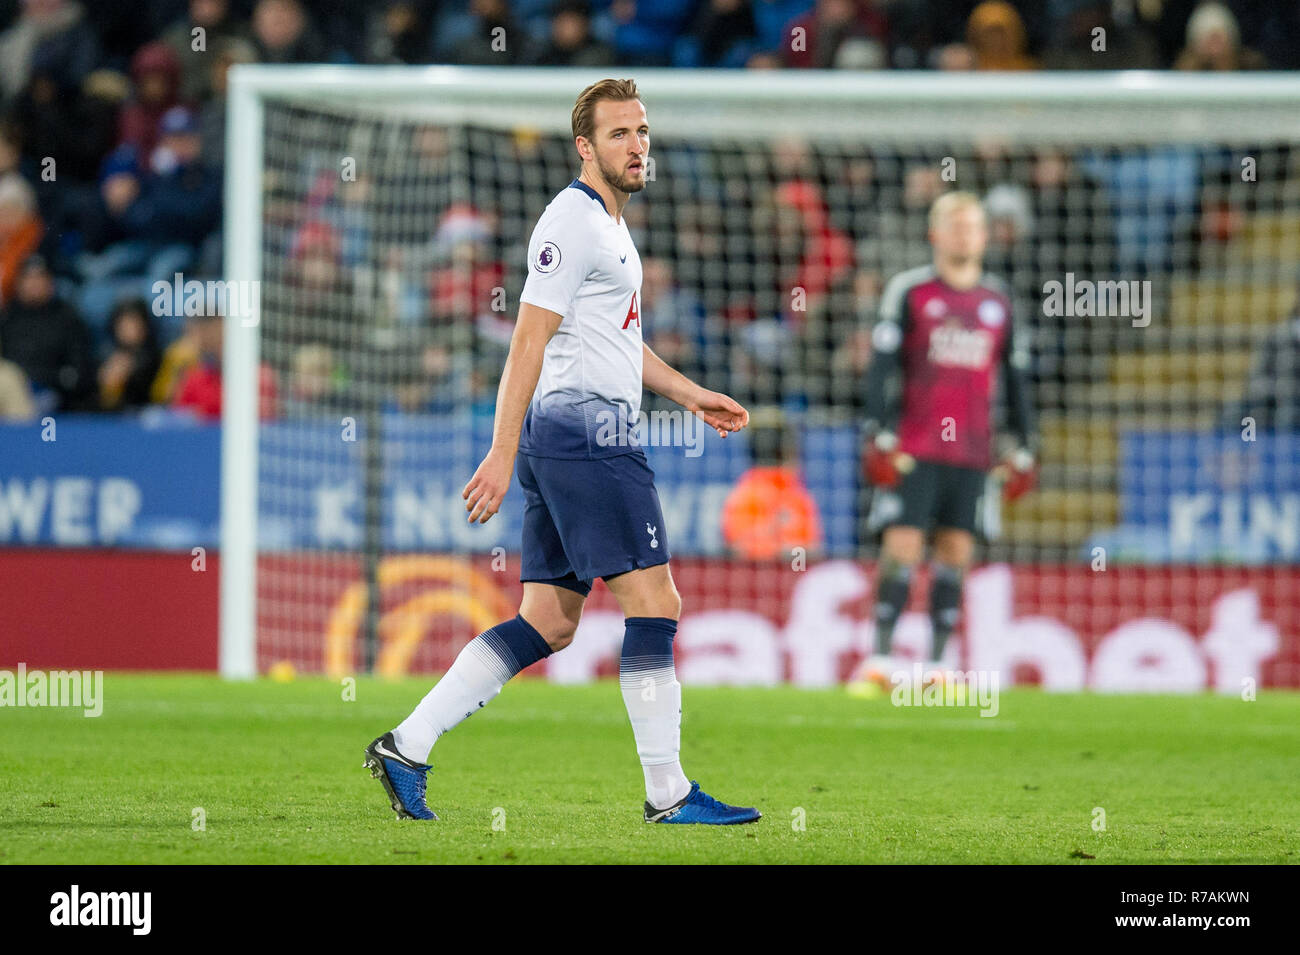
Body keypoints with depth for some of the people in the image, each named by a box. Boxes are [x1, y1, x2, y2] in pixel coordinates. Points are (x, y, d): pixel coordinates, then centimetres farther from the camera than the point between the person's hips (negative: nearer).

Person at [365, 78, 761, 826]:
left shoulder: (610, 225, 22)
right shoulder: (573, 221, -10)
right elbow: (529, 342, -16)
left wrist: (691, 395, 31)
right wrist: (503, 455, -20)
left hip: (563, 438, 10)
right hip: (586, 431, -10)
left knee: (548, 624, 8)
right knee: (656, 603, -8)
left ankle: (408, 747, 6)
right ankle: (668, 793, -5)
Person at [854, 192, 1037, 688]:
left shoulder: (998, 299, 13)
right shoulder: (908, 290, 2)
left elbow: (1015, 376, 17)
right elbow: (881, 363, -1)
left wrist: (1023, 447, 13)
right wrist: (879, 434, -9)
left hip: (972, 451, 3)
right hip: (914, 445, -3)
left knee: (957, 552, 1)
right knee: (902, 546, -9)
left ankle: (937, 664, 5)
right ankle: (879, 660, -7)